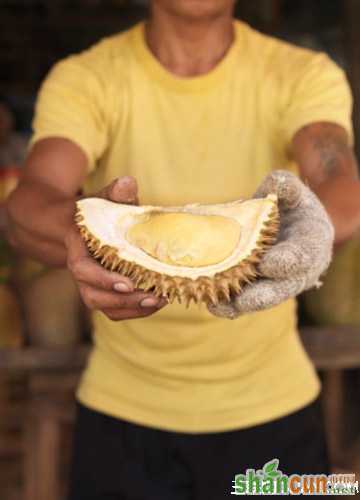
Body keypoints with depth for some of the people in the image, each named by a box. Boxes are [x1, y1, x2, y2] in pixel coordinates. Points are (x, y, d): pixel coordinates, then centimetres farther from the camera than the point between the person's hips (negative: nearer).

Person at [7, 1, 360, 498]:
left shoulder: (306, 76, -7)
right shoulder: (83, 79, -9)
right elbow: (26, 205, -25)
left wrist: (311, 220, -49)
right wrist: (79, 230, -48)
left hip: (272, 403, 1)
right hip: (123, 406, 0)